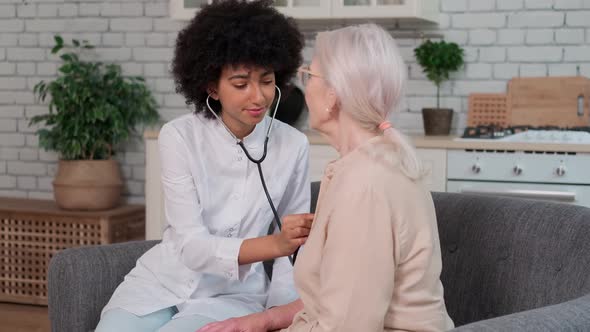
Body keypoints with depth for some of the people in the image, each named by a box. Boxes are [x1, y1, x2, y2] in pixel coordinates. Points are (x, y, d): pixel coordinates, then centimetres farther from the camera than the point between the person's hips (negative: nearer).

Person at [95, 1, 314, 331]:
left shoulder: (293, 146, -9)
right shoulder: (179, 137, -12)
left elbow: (292, 245, 1)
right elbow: (193, 246, -18)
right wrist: (275, 243, -32)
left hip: (236, 295, 0)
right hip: (164, 280, 1)